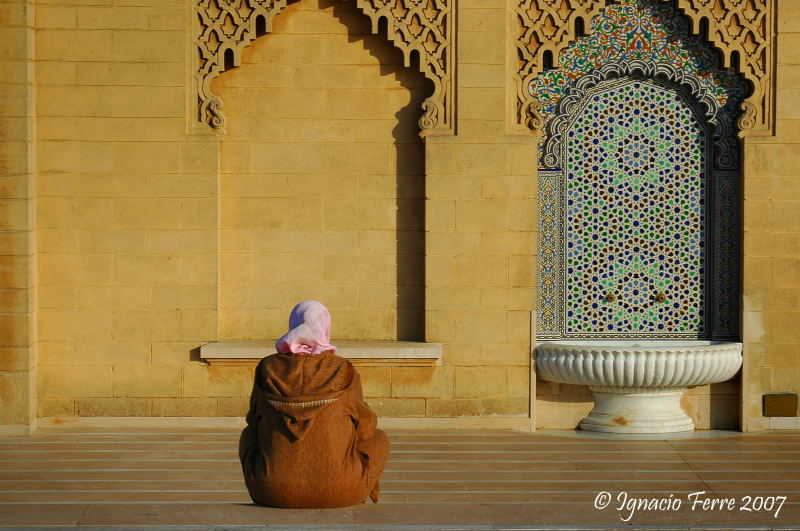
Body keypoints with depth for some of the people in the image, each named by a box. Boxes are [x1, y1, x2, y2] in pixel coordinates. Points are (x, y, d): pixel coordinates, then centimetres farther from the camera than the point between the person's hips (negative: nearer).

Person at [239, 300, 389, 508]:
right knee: (379, 438, 28)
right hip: (338, 493, -1)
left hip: (274, 491, 2)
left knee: (249, 435, 35)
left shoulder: (268, 368, -1)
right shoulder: (344, 370, -5)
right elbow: (363, 426, 6)